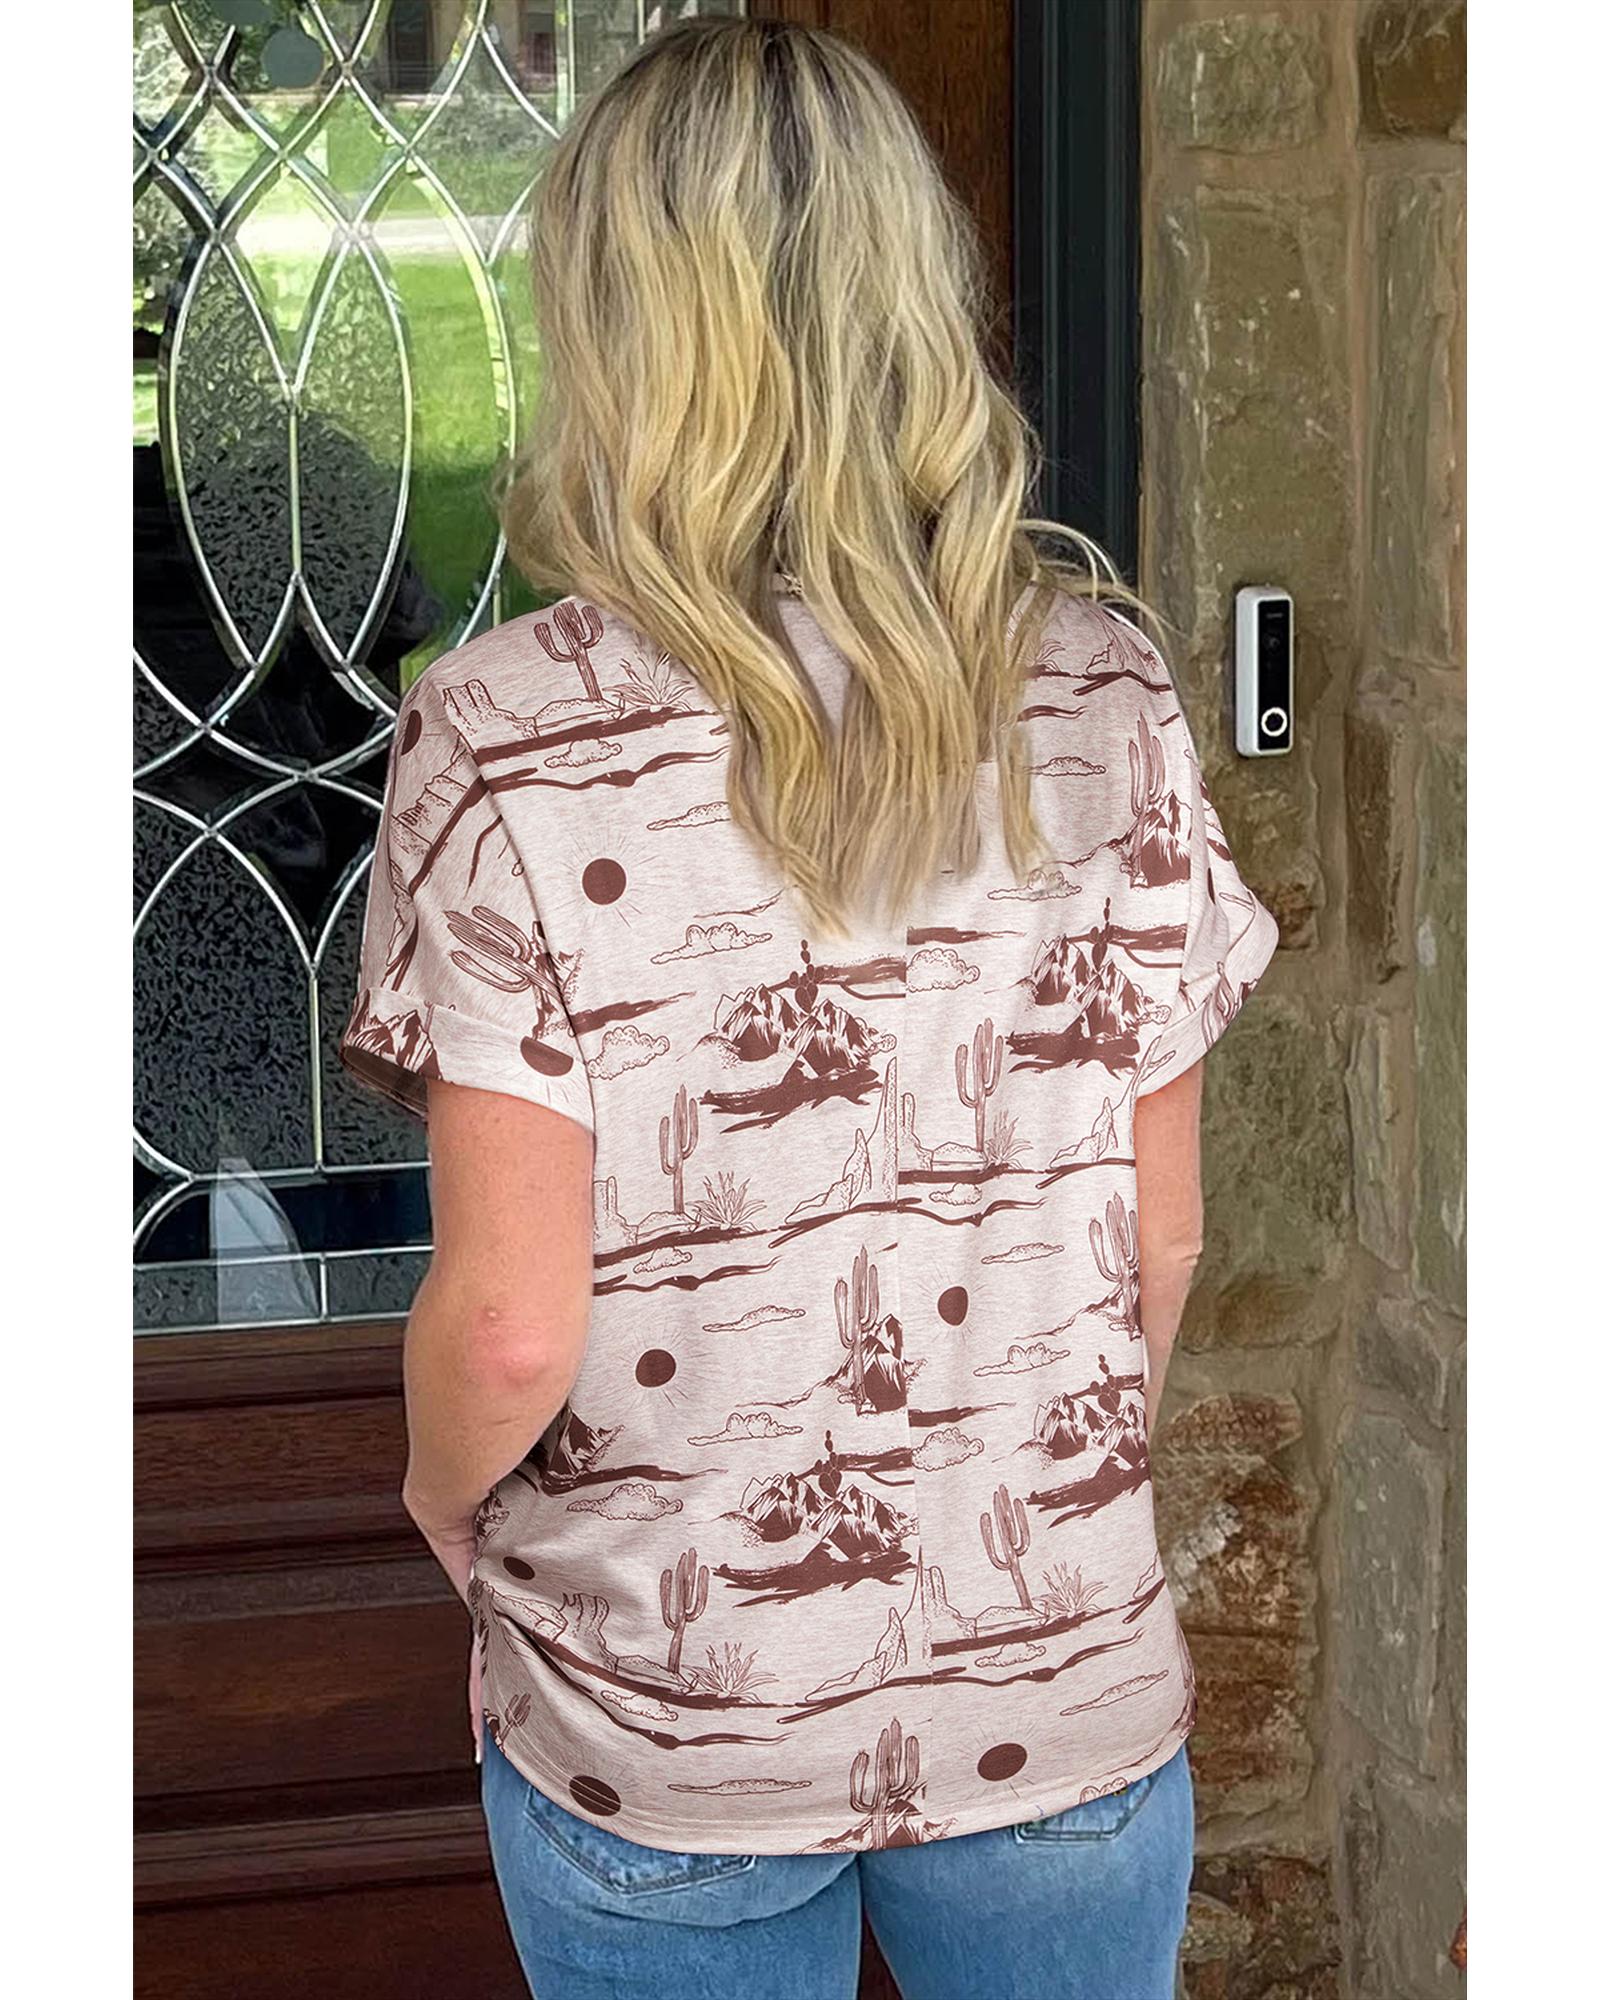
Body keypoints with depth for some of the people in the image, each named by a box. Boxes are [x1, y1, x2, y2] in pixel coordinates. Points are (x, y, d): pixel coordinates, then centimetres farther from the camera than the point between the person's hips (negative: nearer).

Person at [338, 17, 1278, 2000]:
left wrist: (442, 1495, 5)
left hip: (661, 1718, -2)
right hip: (1062, 1680, 2)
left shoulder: (507, 737, -17)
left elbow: (511, 1321, -17)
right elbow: (1163, 1230, -1)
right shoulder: (1102, 688, -8)